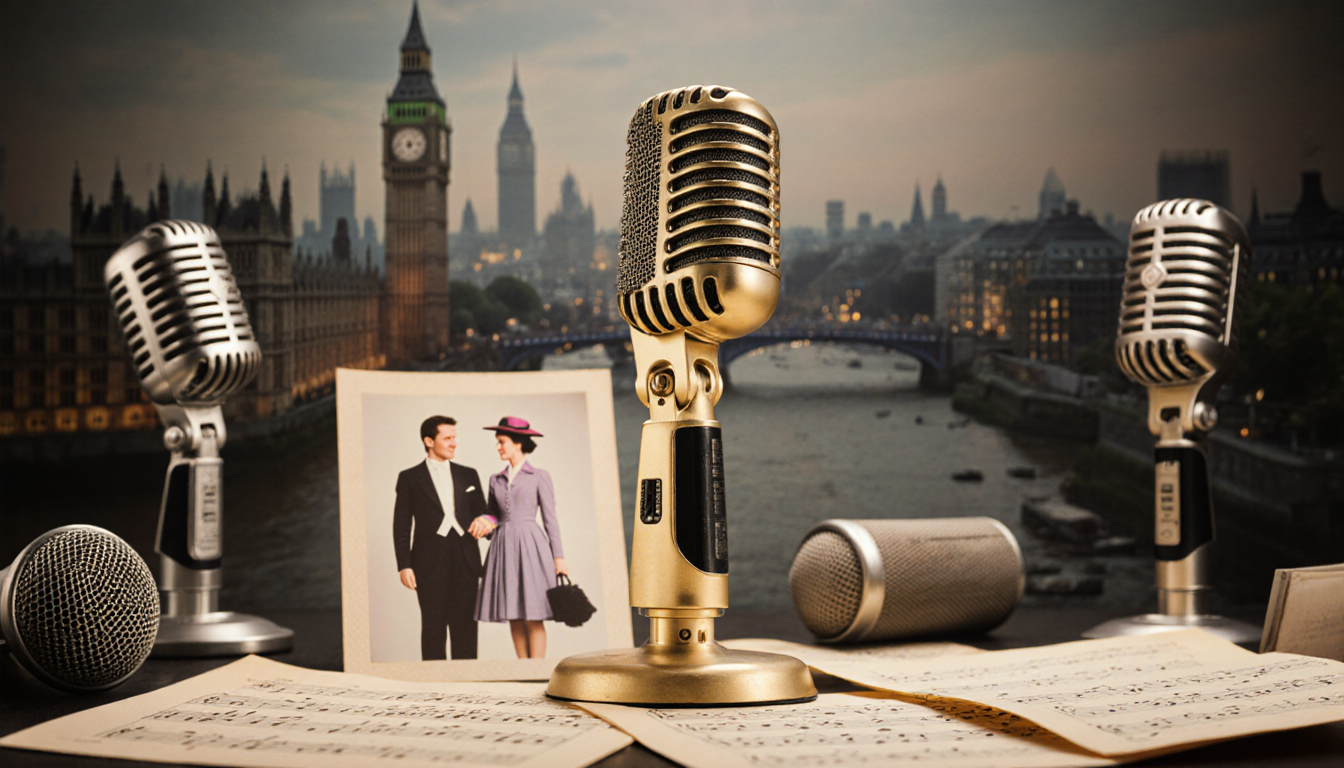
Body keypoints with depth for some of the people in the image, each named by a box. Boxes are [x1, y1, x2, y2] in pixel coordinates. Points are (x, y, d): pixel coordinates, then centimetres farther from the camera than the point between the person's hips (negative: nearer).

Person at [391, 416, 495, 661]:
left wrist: (485, 521, -7)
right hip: (429, 564, -3)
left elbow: (481, 514, 18)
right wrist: (404, 566, -5)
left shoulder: (468, 475, 15)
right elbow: (401, 526, 3)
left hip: (465, 560, 3)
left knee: (465, 627, 2)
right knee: (433, 627, -2)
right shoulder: (409, 478, 6)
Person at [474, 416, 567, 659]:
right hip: (503, 545, 5)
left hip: (529, 545, -5)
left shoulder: (540, 477, 1)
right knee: (513, 616, 4)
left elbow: (550, 518, 0)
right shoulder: (496, 480, 13)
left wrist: (558, 557, -3)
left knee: (533, 616, -6)